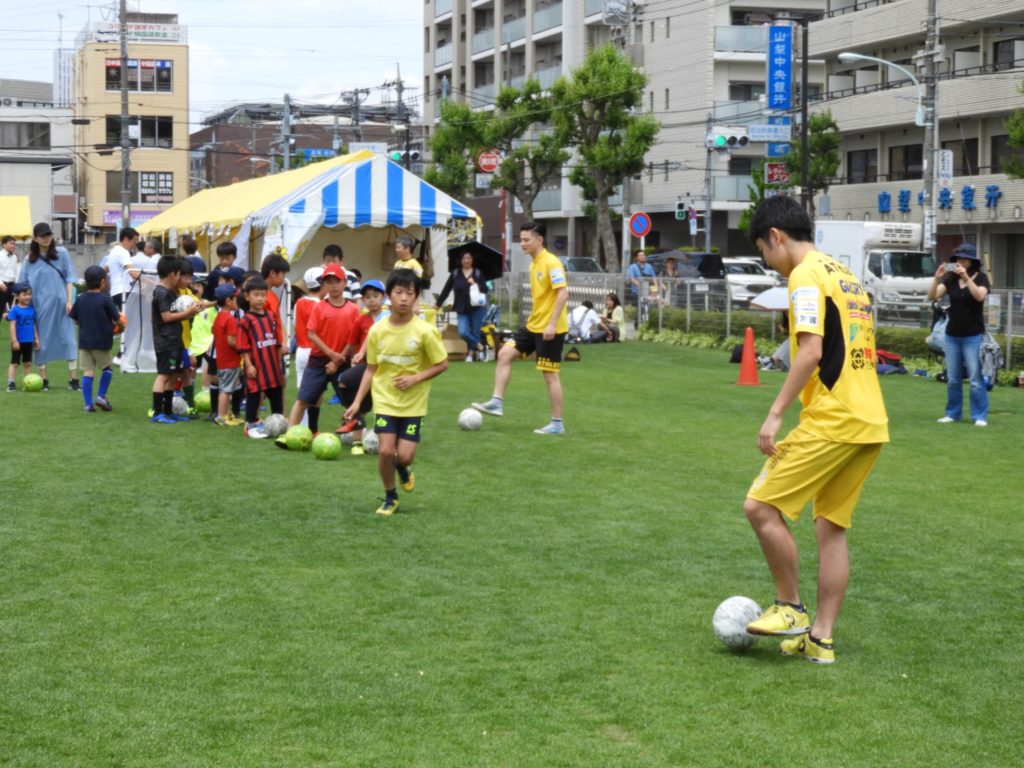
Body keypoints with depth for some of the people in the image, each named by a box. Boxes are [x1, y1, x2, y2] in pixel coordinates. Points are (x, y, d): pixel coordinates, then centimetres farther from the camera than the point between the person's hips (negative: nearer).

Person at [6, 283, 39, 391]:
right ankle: (10, 383, -1)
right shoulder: (15, 310, -11)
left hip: (29, 341, 5)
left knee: (27, 363, 11)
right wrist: (14, 341, -17)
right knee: (14, 363, 0)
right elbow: (12, 326, -13)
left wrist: (36, 339, 10)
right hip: (18, 341, -5)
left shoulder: (31, 310, 4)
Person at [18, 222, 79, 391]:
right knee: (41, 341, 5)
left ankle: (73, 378, -1)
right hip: (40, 305, 1)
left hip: (60, 303, -1)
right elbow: (22, 285, 6)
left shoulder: (61, 253, 1)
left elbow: (69, 278, 3)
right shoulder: (30, 260, 3)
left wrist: (69, 300, -4)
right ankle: (43, 379, 13)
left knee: (67, 339, -3)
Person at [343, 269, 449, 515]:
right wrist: (357, 401, 0)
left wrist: (415, 378, -18)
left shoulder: (425, 331, -13)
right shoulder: (377, 331, -5)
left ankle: (402, 469, 33)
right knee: (386, 450, -10)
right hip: (385, 400, 1)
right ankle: (390, 498, 15)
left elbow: (442, 364, -6)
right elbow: (371, 369, 5)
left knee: (405, 455, -6)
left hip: (413, 403, -1)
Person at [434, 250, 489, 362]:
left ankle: (471, 352, 22)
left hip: (477, 308, -1)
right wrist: (438, 304, 11)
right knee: (463, 333, -12)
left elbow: (485, 289, -1)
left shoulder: (478, 273, 1)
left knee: (475, 333, 2)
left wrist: (475, 284, -17)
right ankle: (479, 346, 11)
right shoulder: (455, 274, 3)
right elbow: (446, 290, 9)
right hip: (462, 310, 1)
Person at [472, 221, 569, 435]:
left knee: (550, 375, -3)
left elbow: (563, 293, -22)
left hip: (550, 328, -9)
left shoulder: (551, 263, -16)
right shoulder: (534, 264, 12)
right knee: (505, 353, 1)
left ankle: (557, 424, 6)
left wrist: (552, 323, -26)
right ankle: (496, 403, 2)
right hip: (534, 325, 9)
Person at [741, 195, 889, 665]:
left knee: (761, 507, -3)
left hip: (831, 421, -9)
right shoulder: (845, 274, 19)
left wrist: (776, 414, -18)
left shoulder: (805, 275, -9)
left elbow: (811, 351, -20)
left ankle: (790, 609, 5)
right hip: (870, 423, 10)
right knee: (831, 527, 11)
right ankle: (820, 639, 13)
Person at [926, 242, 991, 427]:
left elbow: (980, 296, -21)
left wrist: (966, 277, -28)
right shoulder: (950, 278, 4)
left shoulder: (980, 278, -2)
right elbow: (932, 296, -5)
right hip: (952, 335, 4)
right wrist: (937, 278, -20)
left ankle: (980, 416, -2)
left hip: (973, 336, -4)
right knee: (953, 379, 9)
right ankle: (953, 413, 17)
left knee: (976, 380, -6)